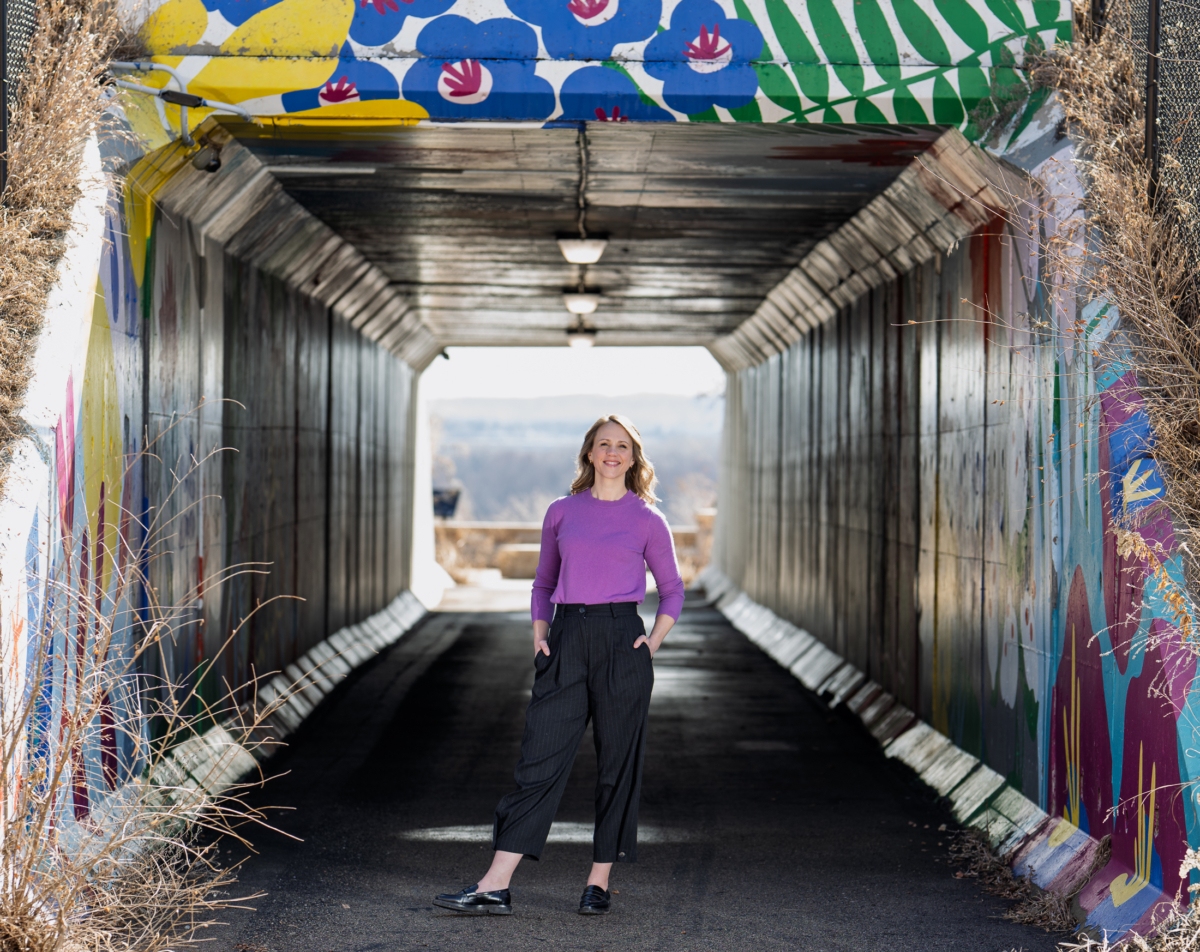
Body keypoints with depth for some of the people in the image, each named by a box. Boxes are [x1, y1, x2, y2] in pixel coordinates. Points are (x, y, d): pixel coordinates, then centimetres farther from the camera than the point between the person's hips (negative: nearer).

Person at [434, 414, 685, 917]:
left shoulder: (647, 520, 4)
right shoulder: (562, 512, 10)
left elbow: (672, 590, 12)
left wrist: (654, 642, -1)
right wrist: (539, 634, 5)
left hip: (620, 640, -1)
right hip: (565, 640, 2)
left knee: (617, 764, 4)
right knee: (540, 761, -3)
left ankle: (600, 882, 15)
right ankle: (495, 888, -6)